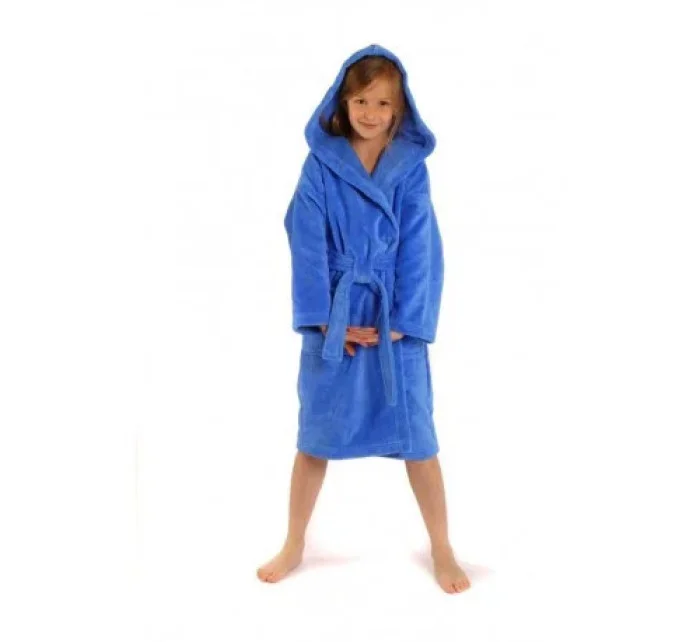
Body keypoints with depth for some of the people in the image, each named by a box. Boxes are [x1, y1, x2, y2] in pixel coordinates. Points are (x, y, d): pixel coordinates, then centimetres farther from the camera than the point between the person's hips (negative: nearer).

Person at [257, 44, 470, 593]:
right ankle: (295, 545, 28)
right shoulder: (320, 164, -2)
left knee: (415, 435, 4)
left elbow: (420, 250, -4)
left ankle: (442, 550, 22)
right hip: (334, 317, 0)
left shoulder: (411, 167, -1)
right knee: (316, 434, 10)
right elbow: (308, 245, -5)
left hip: (395, 320, 0)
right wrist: (325, 317, -12)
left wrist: (402, 322, -11)